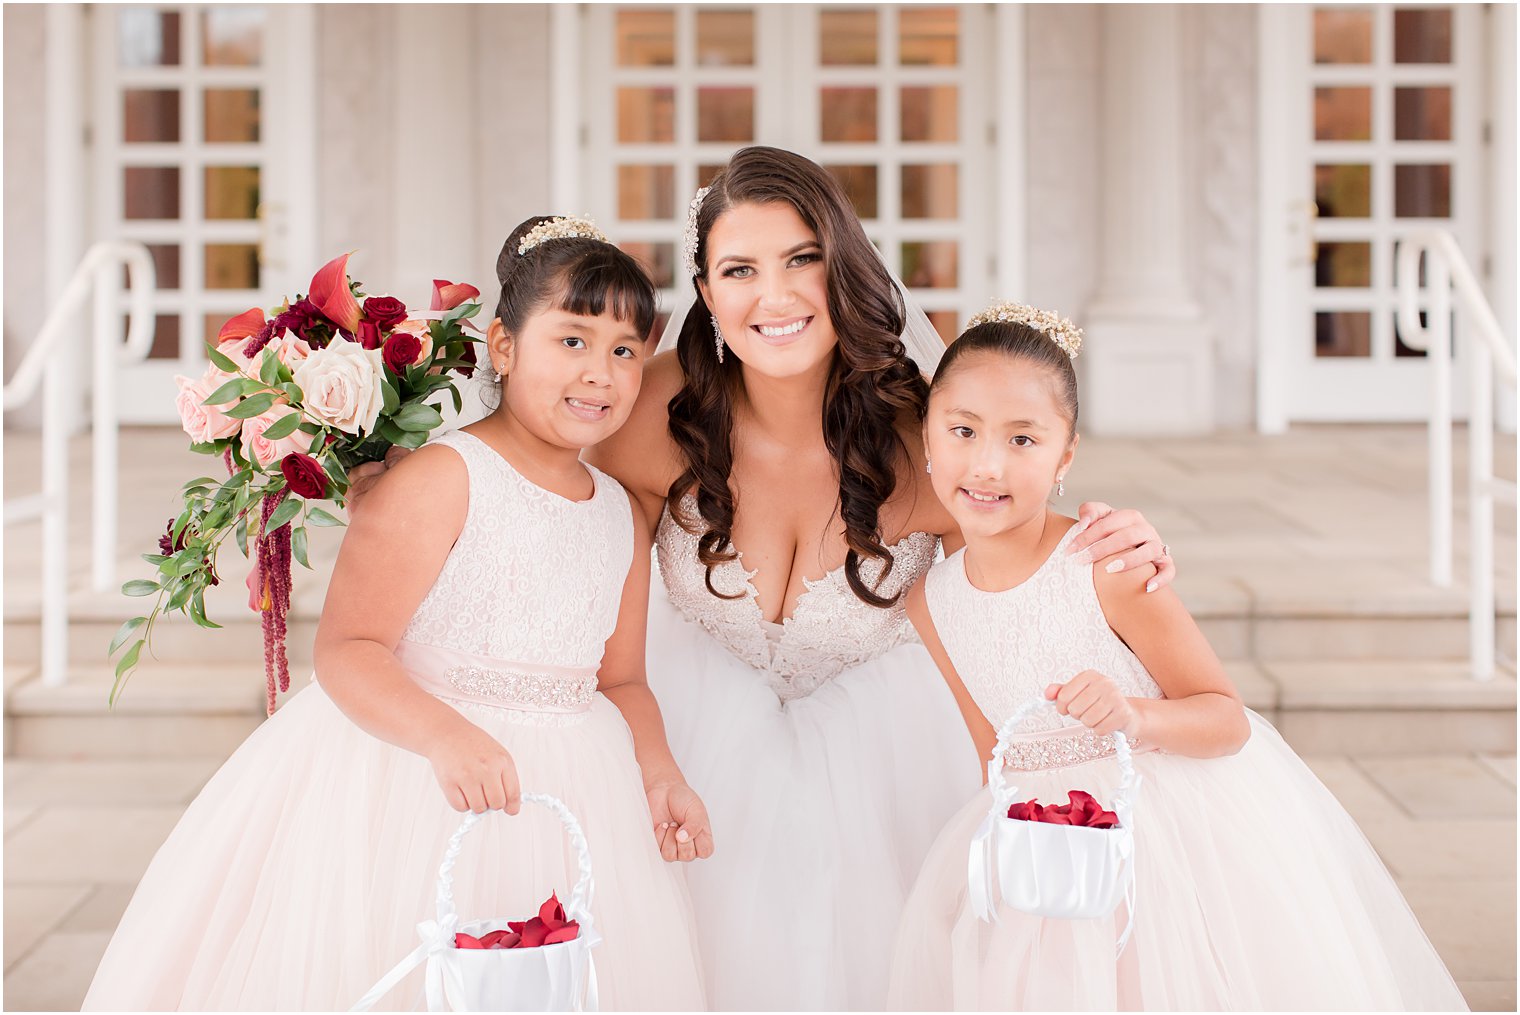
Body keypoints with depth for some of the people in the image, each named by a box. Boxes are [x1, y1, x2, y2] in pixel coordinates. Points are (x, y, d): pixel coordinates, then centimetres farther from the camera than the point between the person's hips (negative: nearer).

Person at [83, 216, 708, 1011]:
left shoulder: (623, 517, 9)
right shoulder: (438, 482, -13)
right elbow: (344, 651, -17)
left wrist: (658, 771, -1)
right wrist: (447, 737, -32)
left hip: (566, 795, 6)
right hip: (406, 775, -6)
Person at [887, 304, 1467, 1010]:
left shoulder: (1106, 568, -22)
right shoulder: (929, 605, -6)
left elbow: (1229, 721, -18)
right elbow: (995, 754, 8)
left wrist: (1135, 717, -34)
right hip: (1058, 848, 4)